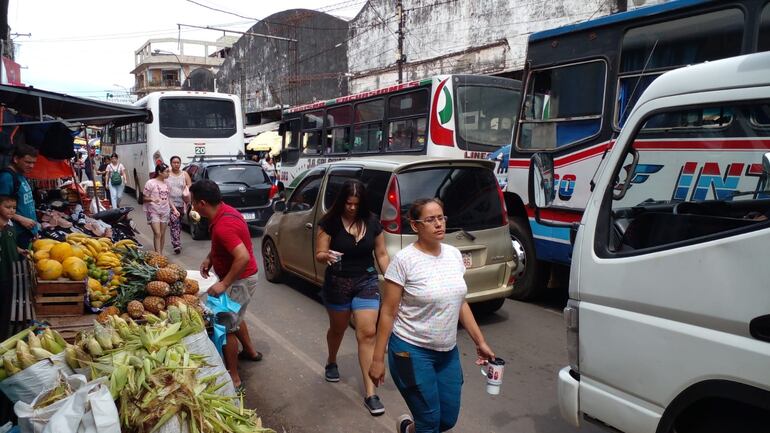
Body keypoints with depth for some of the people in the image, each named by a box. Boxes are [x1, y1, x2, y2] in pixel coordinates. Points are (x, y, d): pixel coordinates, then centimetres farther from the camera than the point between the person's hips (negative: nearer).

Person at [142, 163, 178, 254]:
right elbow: (145, 198, -6)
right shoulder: (150, 183, -10)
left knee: (162, 234, 9)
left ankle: (161, 254, 19)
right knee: (157, 234, -12)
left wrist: (174, 209, 6)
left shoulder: (166, 183, 7)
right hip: (154, 211, -5)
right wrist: (152, 199, -26)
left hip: (165, 211, 5)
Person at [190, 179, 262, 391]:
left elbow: (243, 257, -37)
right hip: (241, 277, 10)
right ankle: (250, 351, 46)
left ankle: (234, 379, 11)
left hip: (240, 280, -10)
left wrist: (224, 284, -31)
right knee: (234, 317, 27)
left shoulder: (222, 226, -31)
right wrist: (209, 258, 6)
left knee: (226, 327, 0)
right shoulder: (224, 211, 0)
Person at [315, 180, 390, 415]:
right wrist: (327, 256, -34)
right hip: (337, 284, -1)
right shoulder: (329, 222, -12)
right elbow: (319, 254, -11)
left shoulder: (372, 222, -5)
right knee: (337, 329, 21)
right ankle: (331, 362, 53)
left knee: (367, 334, -6)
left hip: (367, 282, 1)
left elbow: (381, 254, 3)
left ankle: (370, 393, 0)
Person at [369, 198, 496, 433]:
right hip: (412, 352, -6)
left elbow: (460, 303, 11)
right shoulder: (404, 259, -16)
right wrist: (378, 358, -11)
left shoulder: (454, 254, 2)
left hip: (448, 352, 6)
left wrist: (480, 341, 10)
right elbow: (388, 313, -12)